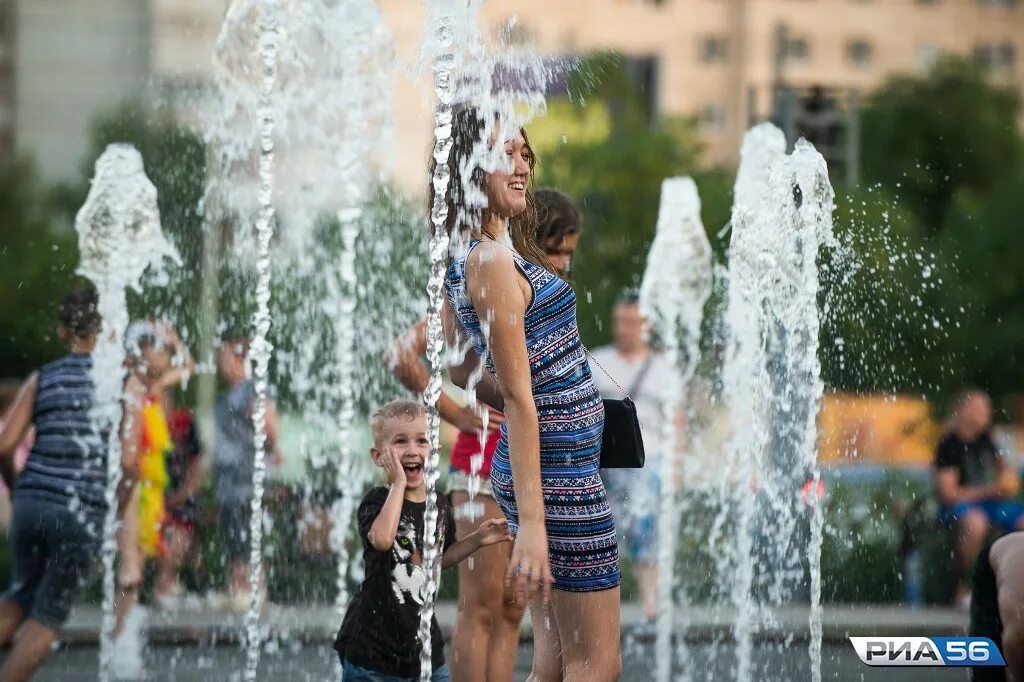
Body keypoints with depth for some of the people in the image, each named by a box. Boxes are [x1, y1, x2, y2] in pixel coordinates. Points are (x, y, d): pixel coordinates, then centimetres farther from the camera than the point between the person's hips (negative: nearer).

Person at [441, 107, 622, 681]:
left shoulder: (466, 259, 9)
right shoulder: (494, 259, -19)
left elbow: (459, 369, 19)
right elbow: (519, 398, -22)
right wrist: (531, 523, -23)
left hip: (535, 466, 10)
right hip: (560, 476, -10)